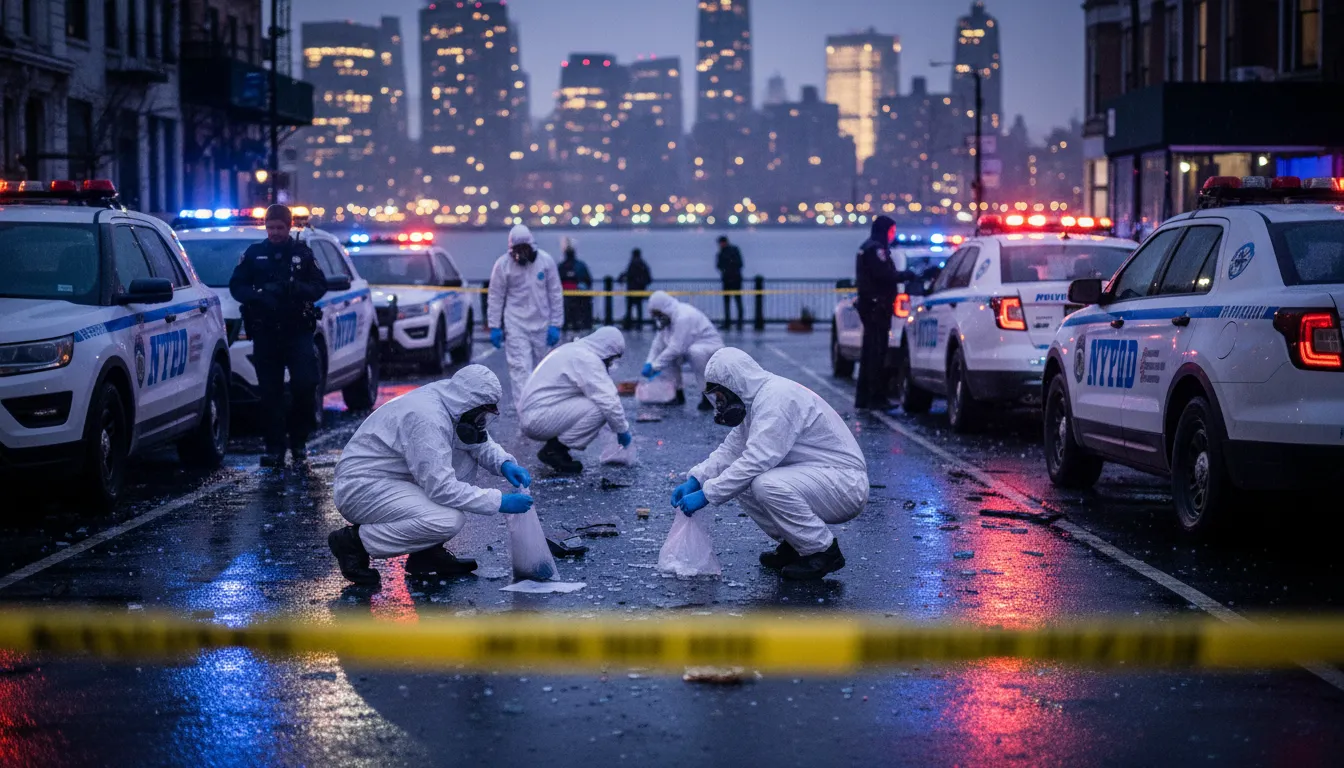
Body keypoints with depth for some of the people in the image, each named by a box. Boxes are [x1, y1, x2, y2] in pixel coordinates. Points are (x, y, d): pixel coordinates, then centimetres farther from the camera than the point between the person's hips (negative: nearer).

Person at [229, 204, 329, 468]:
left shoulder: (302, 253, 8)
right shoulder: (254, 254, 8)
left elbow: (320, 285, 5)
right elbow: (236, 286, 5)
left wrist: (298, 288, -16)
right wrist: (258, 294, -15)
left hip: (298, 331, -1)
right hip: (265, 333, 1)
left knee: (305, 386, -11)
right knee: (270, 392, 0)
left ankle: (299, 442, 6)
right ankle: (274, 448, 4)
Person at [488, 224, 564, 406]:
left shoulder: (546, 261, -3)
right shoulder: (503, 264, -5)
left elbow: (555, 294, 2)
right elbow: (496, 297, 0)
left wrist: (555, 325, -1)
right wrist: (495, 327, -3)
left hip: (541, 324, 2)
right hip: (515, 324, -2)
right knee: (520, 367, -12)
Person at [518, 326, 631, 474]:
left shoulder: (575, 349, 16)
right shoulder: (587, 360, -15)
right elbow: (608, 401, -19)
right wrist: (623, 430, -4)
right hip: (538, 419, -10)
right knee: (599, 409, -20)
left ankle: (555, 448, 9)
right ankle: (554, 450, -9)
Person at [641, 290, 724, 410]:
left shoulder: (684, 317, -29)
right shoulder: (667, 316, 0)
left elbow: (676, 348, -32)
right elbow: (659, 342, 1)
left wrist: (655, 367, -27)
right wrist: (649, 363, -13)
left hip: (711, 346, -9)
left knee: (695, 351, -38)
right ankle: (678, 394, 4)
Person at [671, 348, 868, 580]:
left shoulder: (777, 398, -21)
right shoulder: (756, 400, 11)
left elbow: (757, 461, -28)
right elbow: (731, 449, 15)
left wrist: (706, 495, -23)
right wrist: (695, 480, -1)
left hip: (845, 483, -10)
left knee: (767, 485, -30)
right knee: (741, 479, 2)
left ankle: (824, 552, -13)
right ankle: (792, 544, 11)